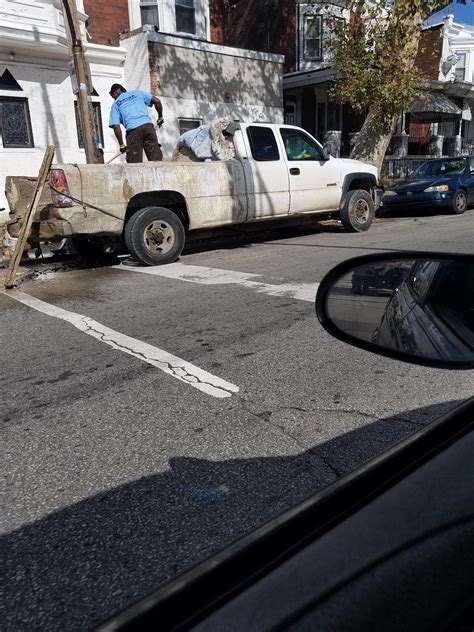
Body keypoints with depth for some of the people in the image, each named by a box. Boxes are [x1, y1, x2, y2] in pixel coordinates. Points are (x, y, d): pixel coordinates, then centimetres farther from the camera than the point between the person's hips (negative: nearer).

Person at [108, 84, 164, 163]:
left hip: (132, 130, -1)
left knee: (135, 162, 1)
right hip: (147, 125, 1)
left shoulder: (116, 104, 18)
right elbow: (156, 101, 12)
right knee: (156, 159, 0)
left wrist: (121, 145, 10)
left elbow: (116, 126, 4)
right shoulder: (137, 93, 24)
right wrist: (160, 117, 24)